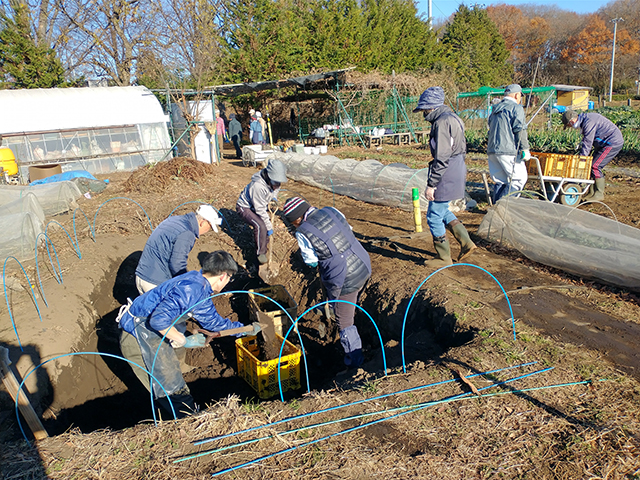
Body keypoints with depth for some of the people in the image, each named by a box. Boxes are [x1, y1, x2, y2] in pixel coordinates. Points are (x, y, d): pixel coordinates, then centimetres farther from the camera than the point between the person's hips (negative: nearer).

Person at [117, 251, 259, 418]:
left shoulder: (201, 289, 8)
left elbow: (213, 321, 22)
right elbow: (159, 320, -31)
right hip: (137, 336, -10)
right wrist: (185, 341, -19)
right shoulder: (190, 288, -24)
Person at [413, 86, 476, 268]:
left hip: (447, 175, -11)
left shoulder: (441, 122, -18)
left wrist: (431, 184, -20)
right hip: (458, 171, 11)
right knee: (442, 211, 23)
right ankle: (466, 242, 22)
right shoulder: (452, 118, 14)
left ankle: (443, 258, 13)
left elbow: (442, 158, -23)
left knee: (434, 216, 1)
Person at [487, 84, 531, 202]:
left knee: (499, 182, 13)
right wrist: (525, 149, -11)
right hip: (507, 151, -8)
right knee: (520, 179, -3)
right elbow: (519, 129, -11)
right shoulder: (516, 108, -2)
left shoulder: (495, 109, 22)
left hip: (492, 150, 8)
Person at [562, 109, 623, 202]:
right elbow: (586, 141, 13)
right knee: (592, 165, 8)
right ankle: (592, 192, 14)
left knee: (595, 166, -13)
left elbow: (587, 144, -22)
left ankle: (599, 194, -6)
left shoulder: (588, 122, -23)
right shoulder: (585, 119, 9)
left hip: (613, 143, -10)